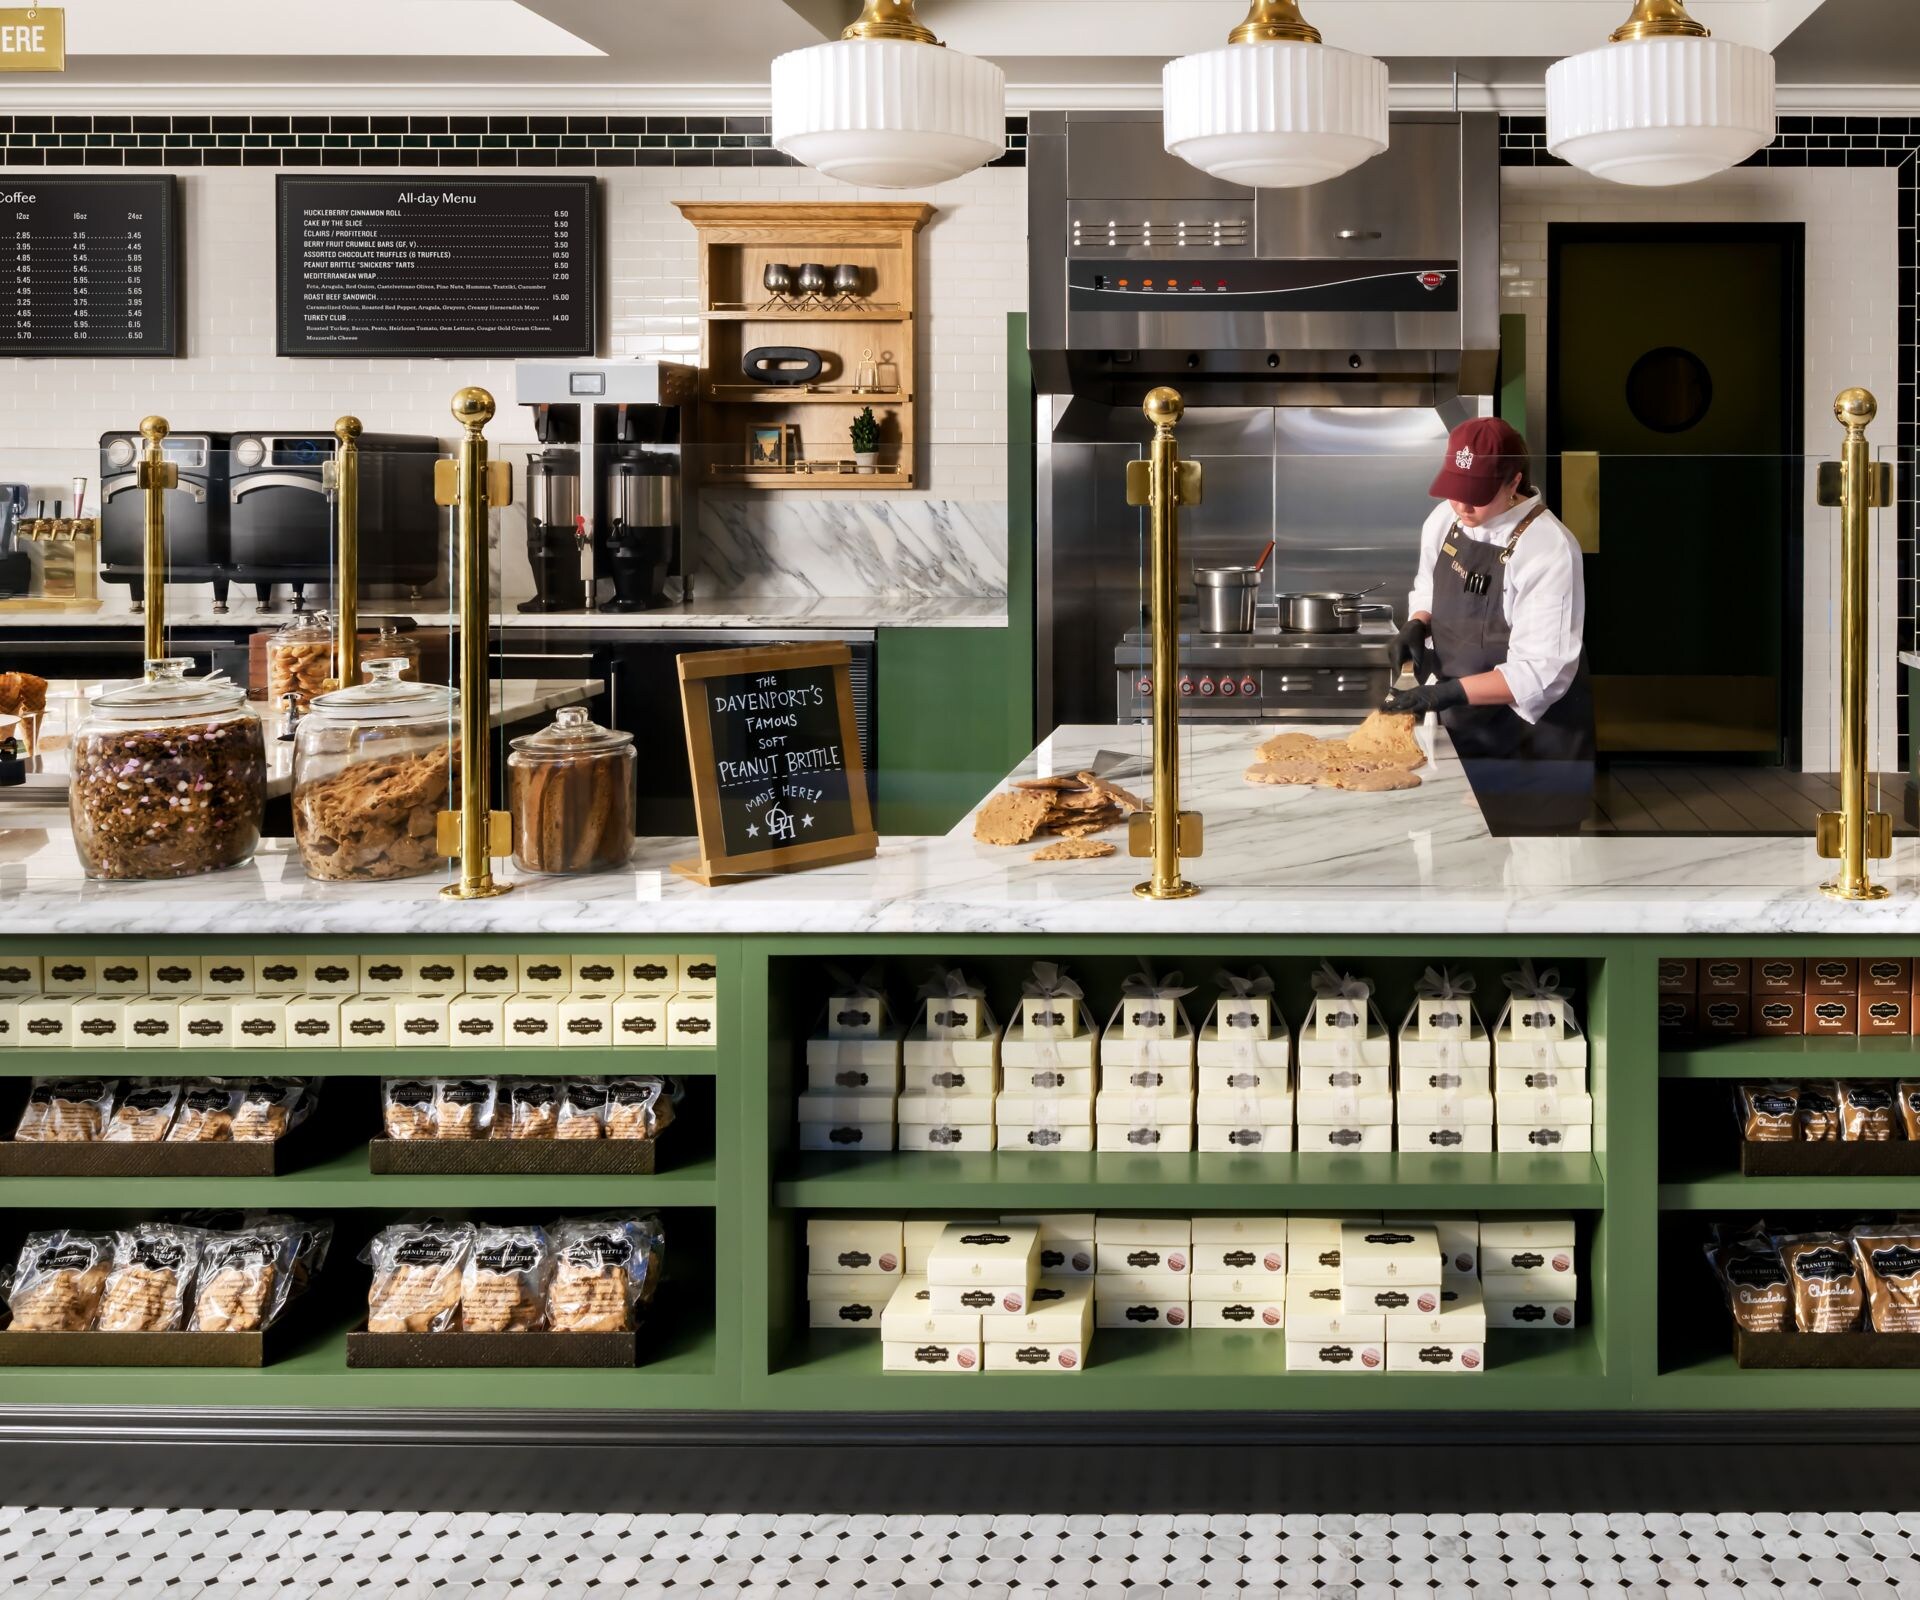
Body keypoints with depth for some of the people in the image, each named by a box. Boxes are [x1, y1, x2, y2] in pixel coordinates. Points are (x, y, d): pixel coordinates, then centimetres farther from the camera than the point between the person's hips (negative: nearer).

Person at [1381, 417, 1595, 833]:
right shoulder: (1445, 520, -2)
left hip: (1532, 740, -6)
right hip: (1463, 724, 7)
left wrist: (1445, 693, -32)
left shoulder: (1548, 550, -24)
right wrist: (1418, 625, -6)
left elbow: (1542, 672, -26)